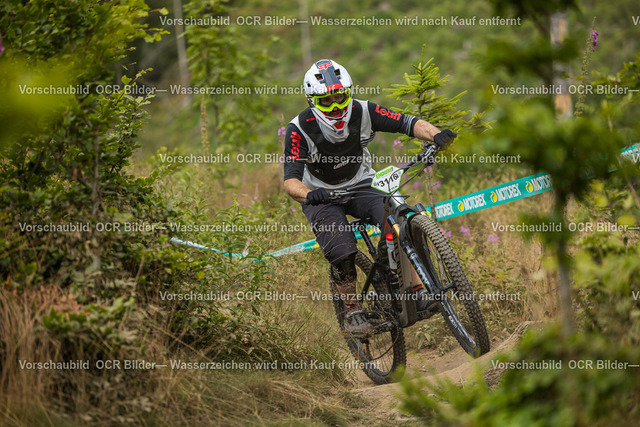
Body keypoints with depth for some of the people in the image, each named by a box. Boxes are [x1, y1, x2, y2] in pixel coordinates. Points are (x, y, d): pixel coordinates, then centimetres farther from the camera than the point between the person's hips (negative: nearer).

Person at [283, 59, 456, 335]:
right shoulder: (300, 129, -25)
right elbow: (290, 181, -31)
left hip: (361, 184, 2)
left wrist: (436, 135, -41)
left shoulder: (362, 112, -18)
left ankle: (419, 291, -18)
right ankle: (352, 312, -2)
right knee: (342, 252, -25)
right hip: (321, 195, -2)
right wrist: (309, 194, -54)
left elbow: (408, 123, -20)